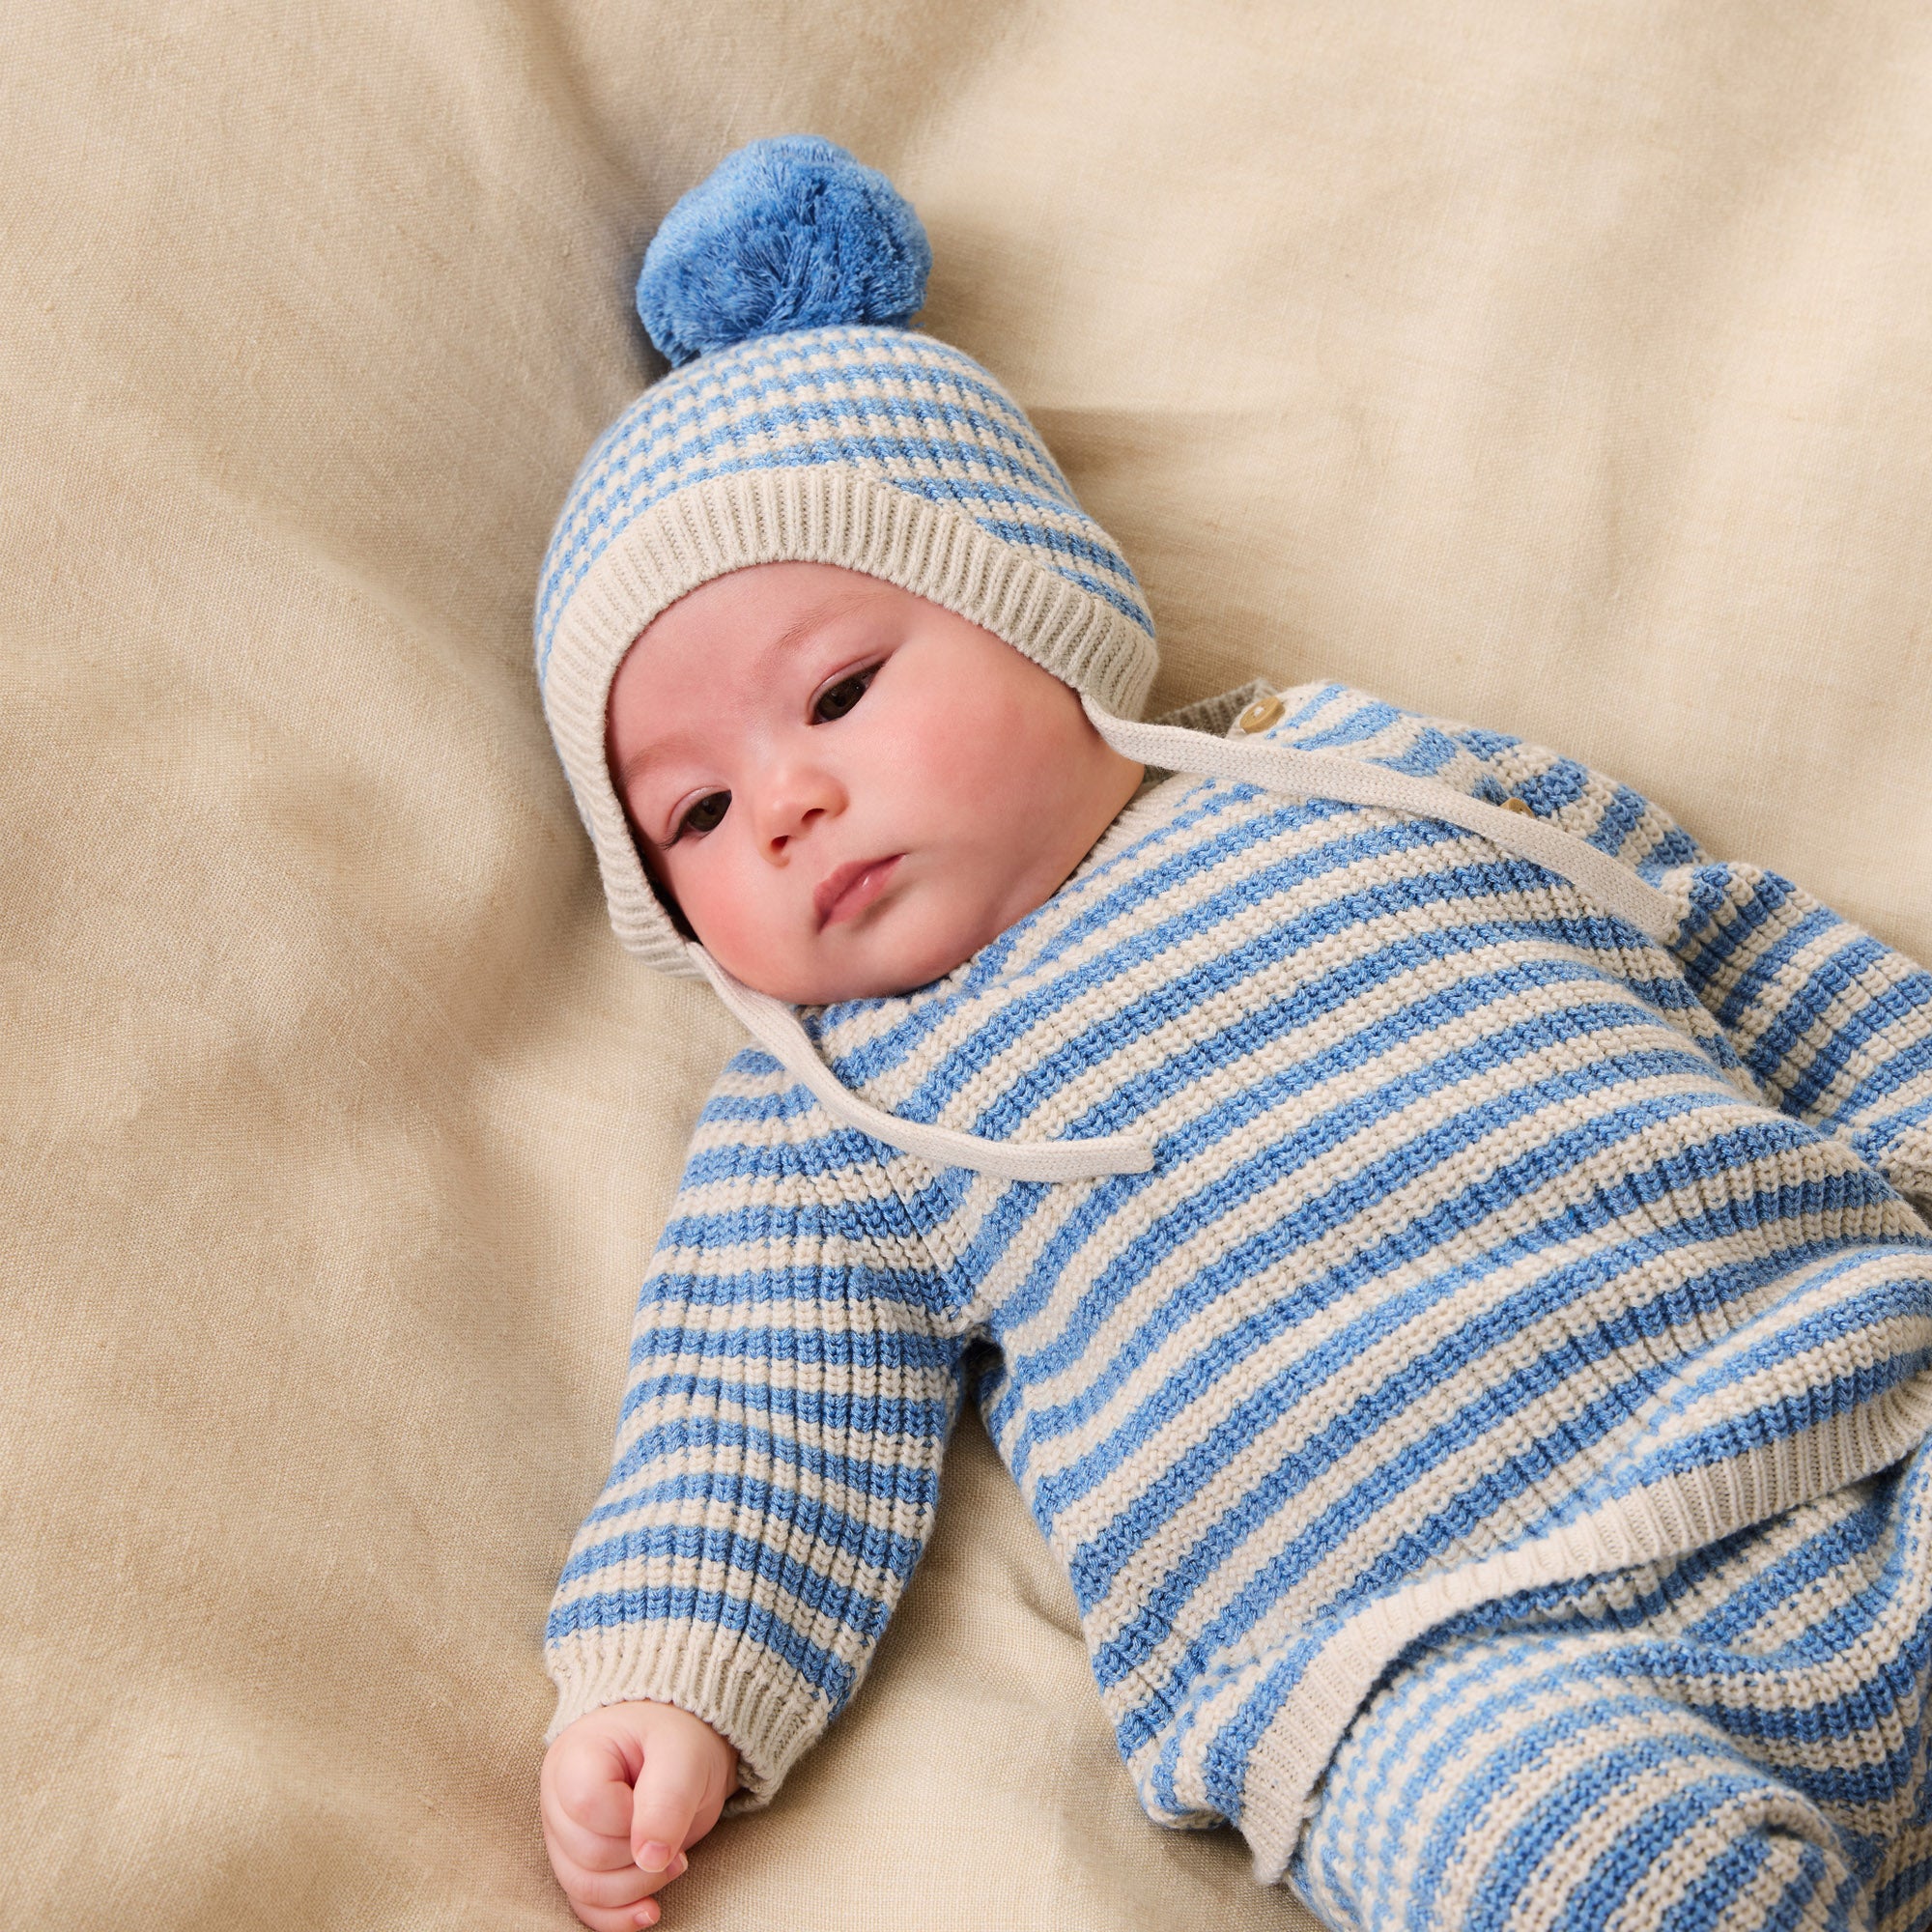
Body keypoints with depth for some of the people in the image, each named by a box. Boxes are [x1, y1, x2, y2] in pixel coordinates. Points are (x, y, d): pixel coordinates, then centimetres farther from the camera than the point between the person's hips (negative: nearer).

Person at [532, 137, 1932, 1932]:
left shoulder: (1363, 768, 18)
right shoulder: (830, 1110, 15)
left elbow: (1719, 939, 24)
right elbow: (764, 1416, 11)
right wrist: (669, 1683, -3)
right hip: (1449, 1660, -2)